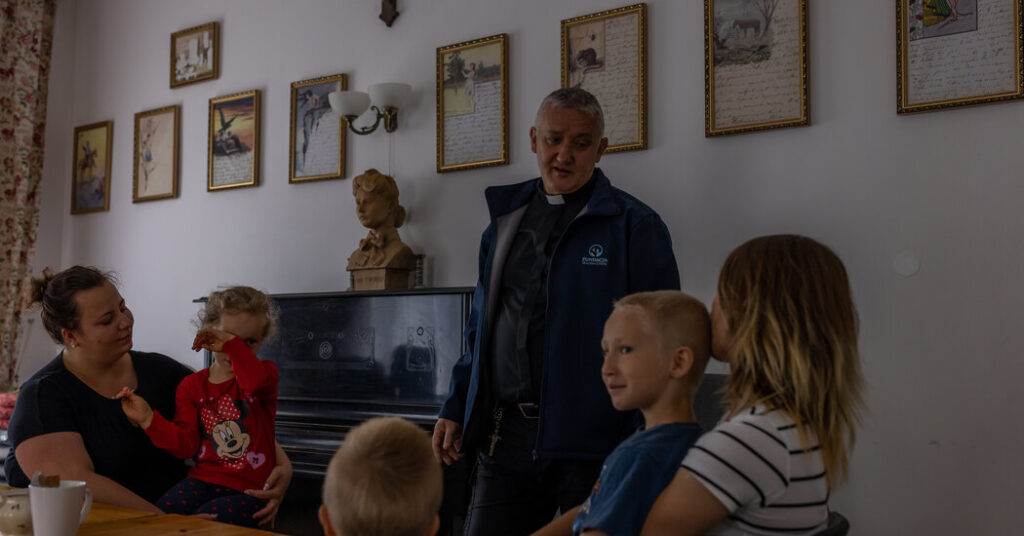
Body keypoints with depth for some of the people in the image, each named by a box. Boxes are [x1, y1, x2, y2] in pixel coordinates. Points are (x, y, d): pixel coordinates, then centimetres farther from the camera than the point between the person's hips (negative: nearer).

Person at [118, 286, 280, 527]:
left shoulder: (265, 373, 4)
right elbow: (186, 444, 4)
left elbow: (255, 381, -26)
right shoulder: (191, 386, 12)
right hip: (203, 479, 3)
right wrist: (148, 419, -8)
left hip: (249, 490, -3)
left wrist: (231, 343, -16)